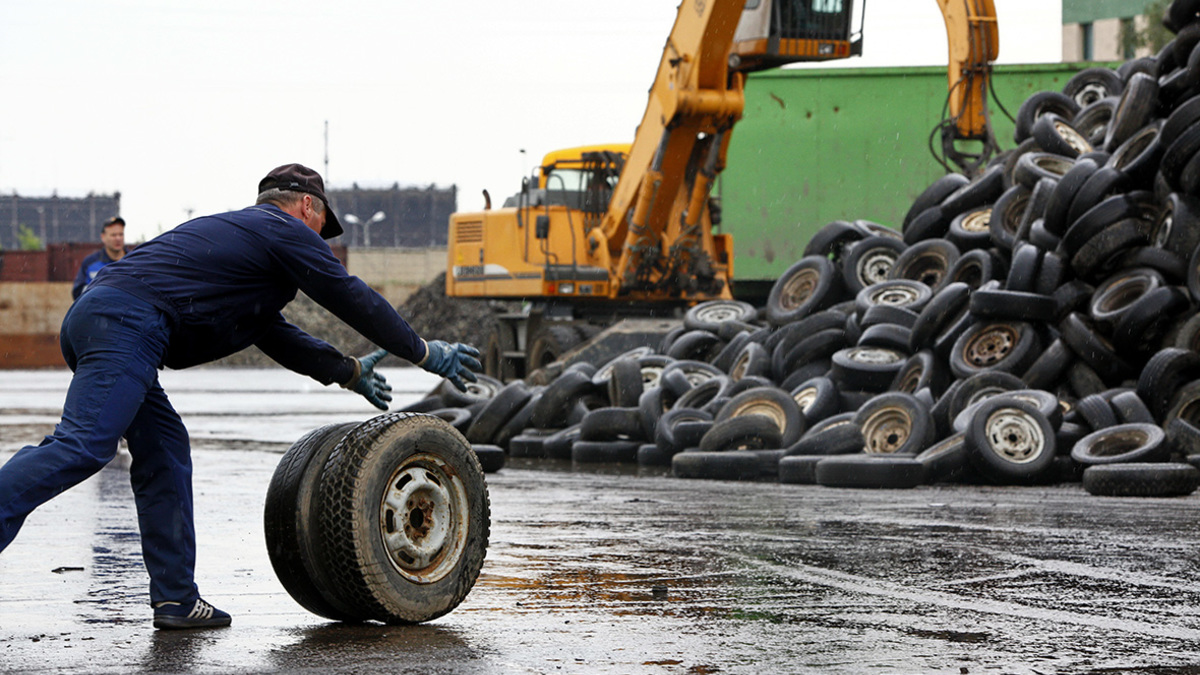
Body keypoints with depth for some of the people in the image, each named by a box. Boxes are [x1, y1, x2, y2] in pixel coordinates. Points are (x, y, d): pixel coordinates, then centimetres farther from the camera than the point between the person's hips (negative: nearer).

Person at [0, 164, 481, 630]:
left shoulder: (235, 231, 36)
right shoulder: (286, 230, 10)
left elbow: (274, 334, 41)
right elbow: (353, 300, 12)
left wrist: (348, 371, 46)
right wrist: (426, 353, 23)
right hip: (126, 325, -10)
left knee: (164, 448, 15)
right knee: (79, 448, -20)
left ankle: (175, 598, 12)